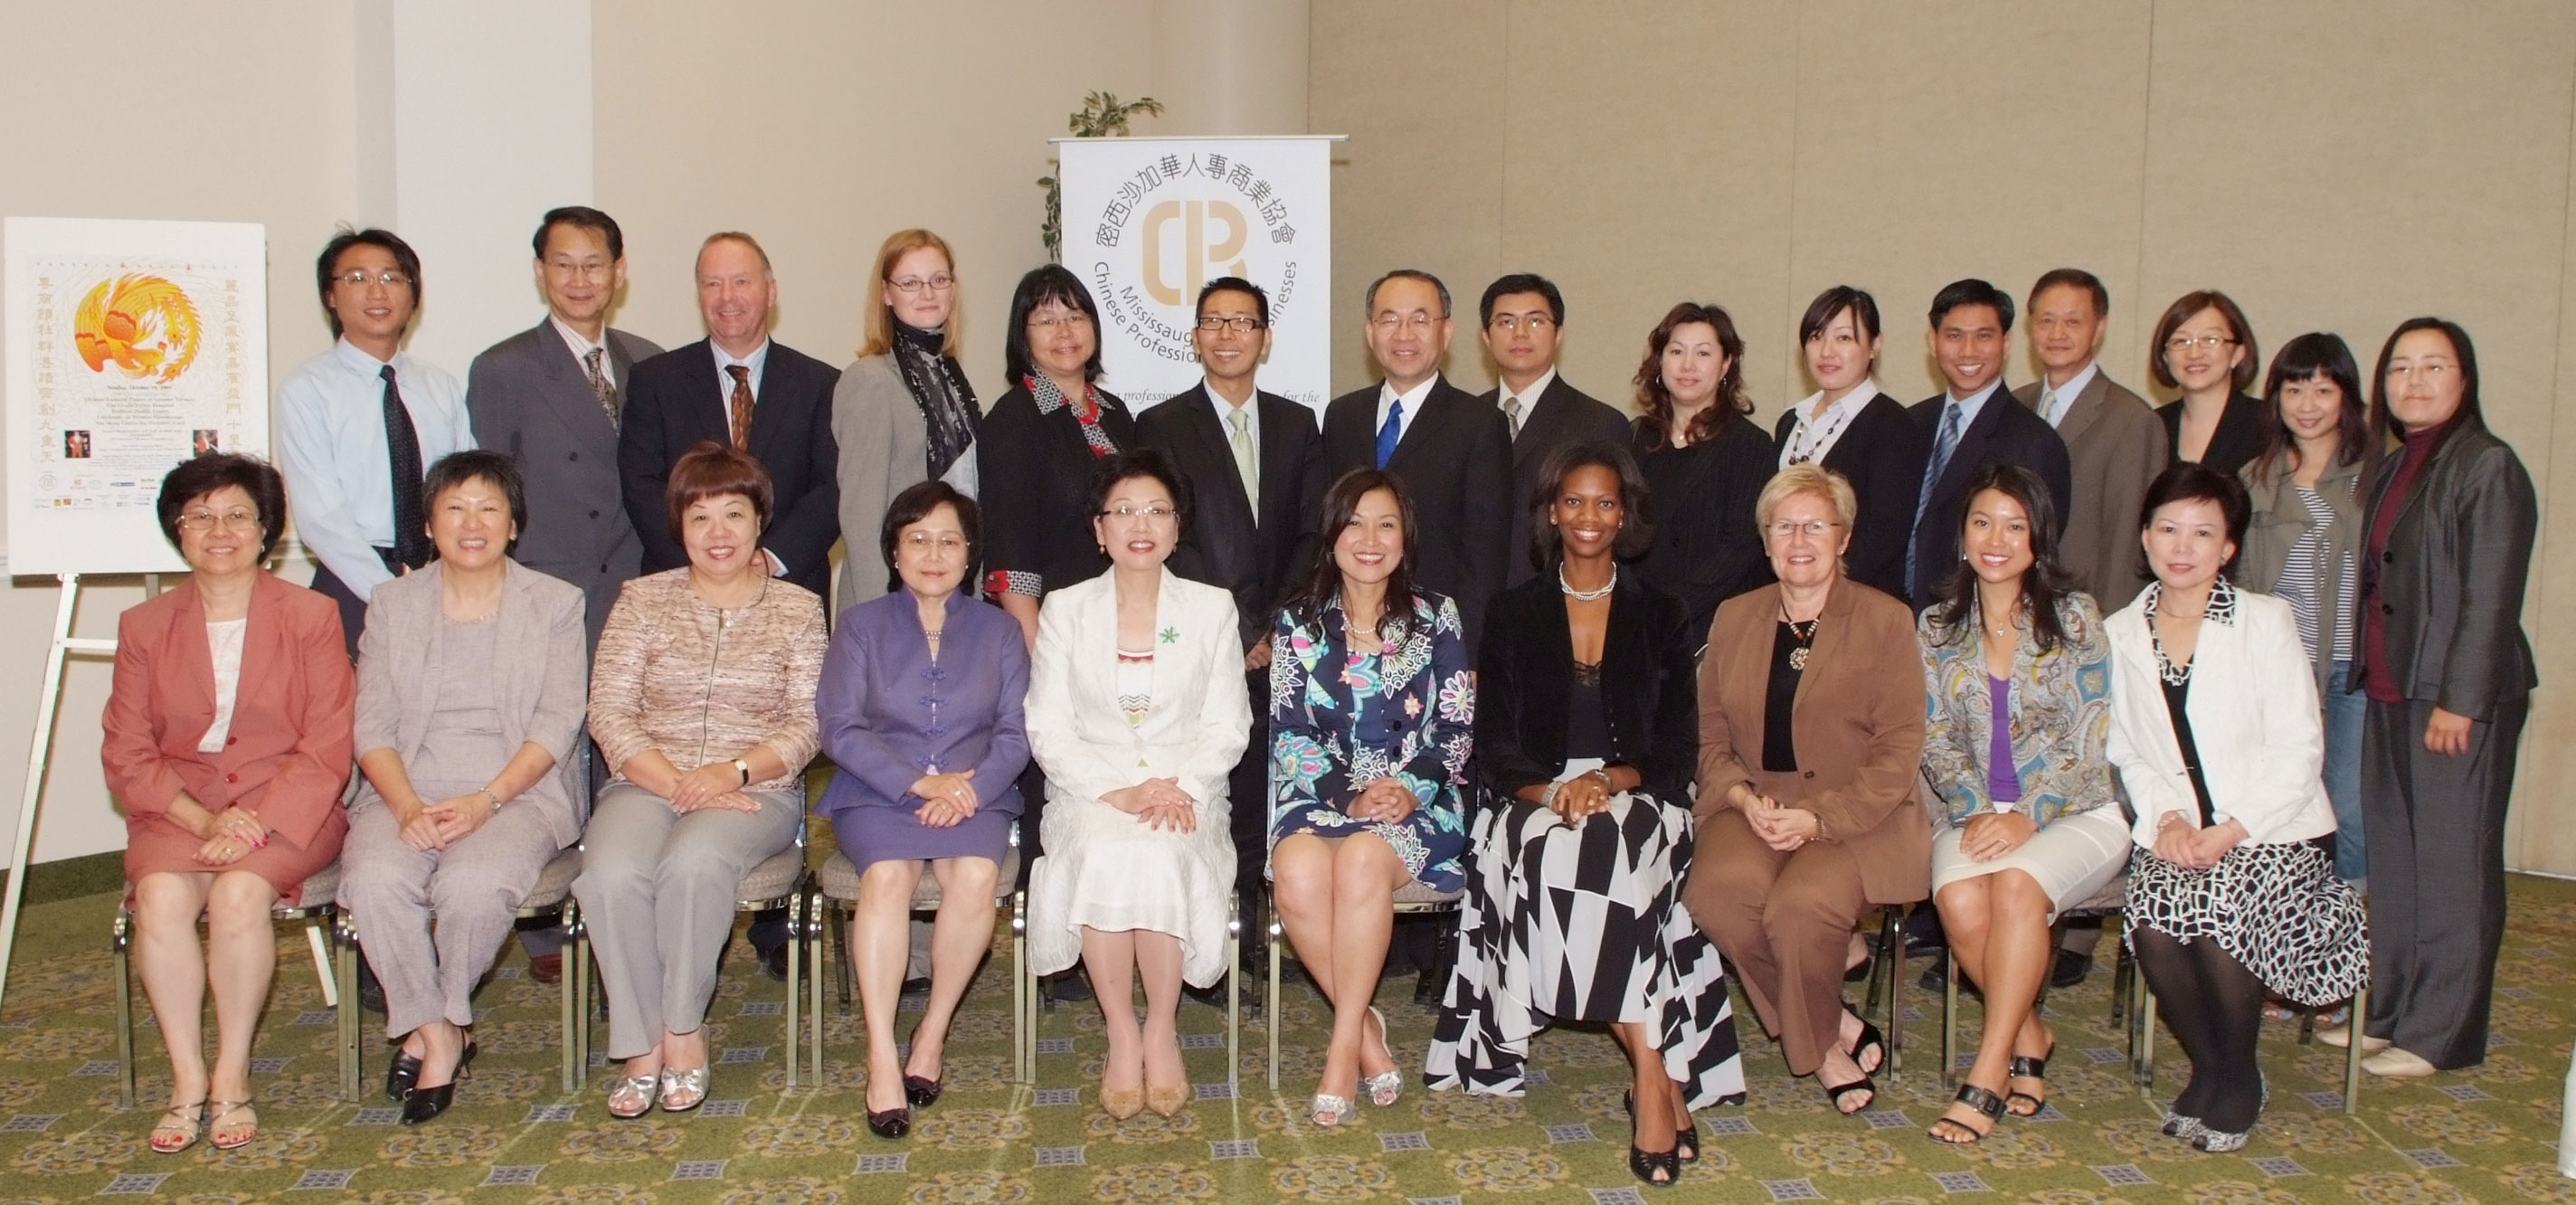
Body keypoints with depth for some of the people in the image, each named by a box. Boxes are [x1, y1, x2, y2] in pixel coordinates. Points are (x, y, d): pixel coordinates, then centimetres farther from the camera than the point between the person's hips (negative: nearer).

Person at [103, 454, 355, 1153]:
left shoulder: (311, 617, 3)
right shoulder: (144, 627, 11)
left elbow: (328, 748, -4)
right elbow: (126, 754, 5)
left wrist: (255, 823, -17)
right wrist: (201, 818, -12)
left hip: (285, 809, -2)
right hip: (178, 811, 2)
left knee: (239, 893, -30)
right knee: (161, 897, -28)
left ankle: (232, 1076, -14)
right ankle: (187, 1080, -17)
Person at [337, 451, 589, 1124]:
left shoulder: (555, 603, 8)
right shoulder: (391, 605, 14)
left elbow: (558, 724, -2)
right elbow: (372, 727, 4)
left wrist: (485, 801, -16)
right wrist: (407, 807, -14)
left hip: (519, 793, -2)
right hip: (409, 794, 2)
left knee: (474, 883, -32)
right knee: (374, 880, -29)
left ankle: (434, 1026, -4)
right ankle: (438, 1035, -11)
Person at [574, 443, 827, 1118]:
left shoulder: (798, 608, 8)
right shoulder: (642, 600, 11)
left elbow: (808, 726, 1)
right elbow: (609, 714, 1)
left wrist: (734, 770, -15)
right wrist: (675, 783, -13)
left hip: (756, 790, -1)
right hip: (648, 783, 2)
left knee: (693, 862, -34)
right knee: (610, 875, -30)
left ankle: (683, 1030, -15)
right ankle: (642, 1043, -15)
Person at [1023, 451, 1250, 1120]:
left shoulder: (1212, 608, 9)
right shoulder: (1065, 610, 8)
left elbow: (1227, 726, 5)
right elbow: (1048, 730, 1)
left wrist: (1181, 787, -14)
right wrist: (1117, 792, -14)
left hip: (1186, 795, 0)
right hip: (1091, 793, 0)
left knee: (1160, 857, -32)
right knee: (1105, 856, -33)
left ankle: (1162, 1029, -13)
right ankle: (1120, 1033, -16)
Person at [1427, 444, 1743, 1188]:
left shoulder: (1663, 618, 11)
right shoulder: (1513, 614, 11)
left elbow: (1679, 750, 4)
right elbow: (1494, 746, 3)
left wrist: (1607, 781, -16)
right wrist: (1553, 791, -18)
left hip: (1636, 801, 0)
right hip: (1537, 800, 0)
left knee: (1613, 849, -35)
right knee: (1553, 852, -34)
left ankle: (1650, 1077, -33)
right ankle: (1657, 1074, -34)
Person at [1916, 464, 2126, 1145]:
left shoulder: (2075, 618, 0)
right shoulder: (1936, 627, 8)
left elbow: (2088, 739, -6)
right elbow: (1935, 740, 4)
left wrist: (2028, 817, -18)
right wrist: (1975, 812, -13)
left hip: (2071, 811, -2)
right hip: (1975, 813, 2)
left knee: (2017, 883, -33)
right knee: (1958, 899, -29)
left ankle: (1989, 1072, -24)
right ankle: (2030, 1035, -4)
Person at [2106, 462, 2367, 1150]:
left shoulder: (2266, 622, -2)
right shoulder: (2120, 635, 7)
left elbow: (2298, 749, -7)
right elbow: (2128, 752, 8)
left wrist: (2229, 831, -16)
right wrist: (2165, 817, -11)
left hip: (2277, 833, -2)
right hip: (2176, 836, 2)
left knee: (2221, 912, -30)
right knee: (2151, 915, -27)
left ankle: (2237, 1083, -2)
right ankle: (2209, 1068, 1)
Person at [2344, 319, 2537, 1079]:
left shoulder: (2488, 466, -10)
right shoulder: (2396, 469, 14)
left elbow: (2491, 597, -15)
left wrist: (2460, 700, -18)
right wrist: (2367, 676, 9)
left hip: (2461, 697, -8)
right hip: (2391, 689, 8)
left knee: (2452, 860, 0)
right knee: (2393, 856, 12)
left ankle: (2440, 1033, 8)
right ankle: (2391, 1010, 22)